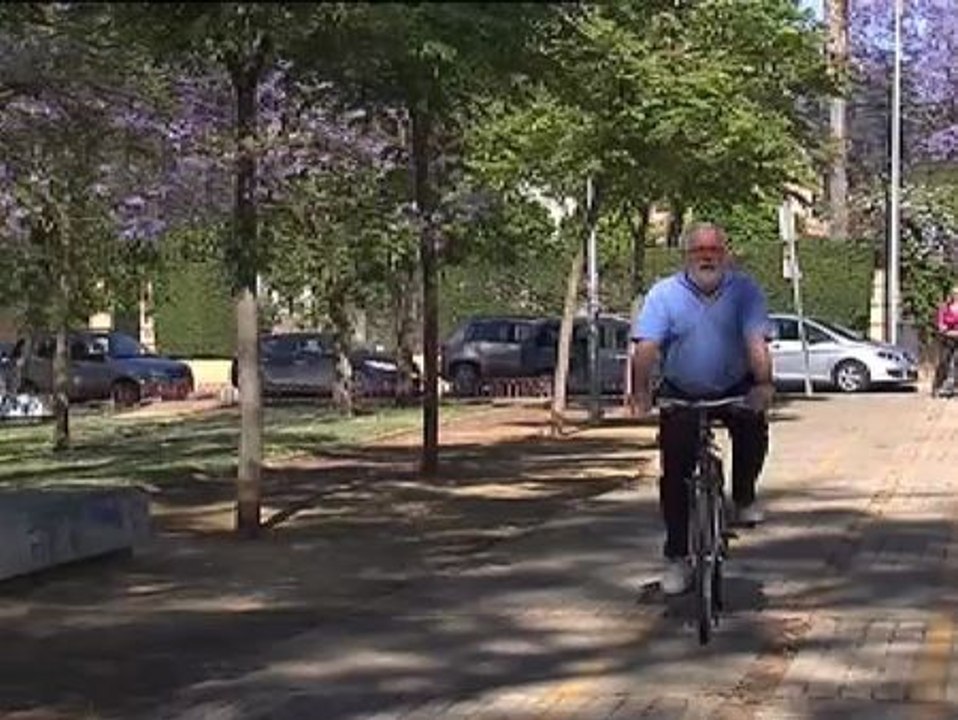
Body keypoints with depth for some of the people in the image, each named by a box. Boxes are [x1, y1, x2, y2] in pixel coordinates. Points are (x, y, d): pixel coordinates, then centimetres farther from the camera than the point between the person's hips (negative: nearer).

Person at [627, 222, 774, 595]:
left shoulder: (745, 290, -9)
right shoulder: (664, 293, -9)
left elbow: (756, 342, -20)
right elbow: (646, 346, -19)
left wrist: (763, 384, -37)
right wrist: (640, 390, -35)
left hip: (735, 389, 0)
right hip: (681, 394, 0)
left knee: (753, 426, -30)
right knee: (675, 474, -4)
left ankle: (744, 499, -5)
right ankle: (677, 558, 7)